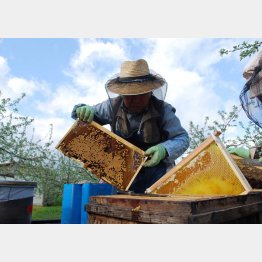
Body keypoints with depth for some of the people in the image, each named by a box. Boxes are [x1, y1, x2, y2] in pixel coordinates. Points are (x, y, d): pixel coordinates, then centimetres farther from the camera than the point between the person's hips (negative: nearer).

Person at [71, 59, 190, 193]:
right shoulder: (113, 106, -7)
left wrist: (164, 149, -31)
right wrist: (84, 110, -22)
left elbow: (182, 138, -10)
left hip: (155, 171, -1)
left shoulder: (162, 110, -13)